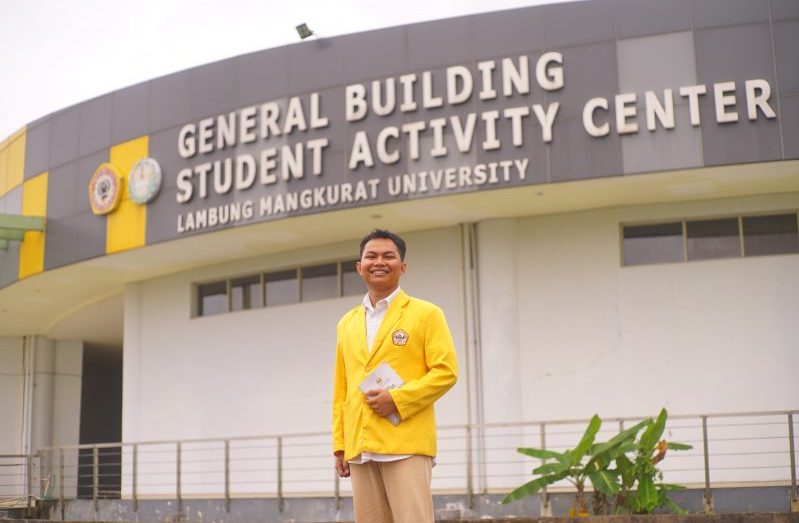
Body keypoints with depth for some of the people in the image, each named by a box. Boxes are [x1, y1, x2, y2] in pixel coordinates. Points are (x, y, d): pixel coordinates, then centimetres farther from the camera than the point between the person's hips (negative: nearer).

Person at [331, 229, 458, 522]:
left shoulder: (426, 314, 4)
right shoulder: (346, 324, 18)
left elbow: (446, 372, -5)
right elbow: (341, 390, 19)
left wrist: (398, 399, -15)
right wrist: (339, 445, 13)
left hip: (406, 444, -5)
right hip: (359, 448, 5)